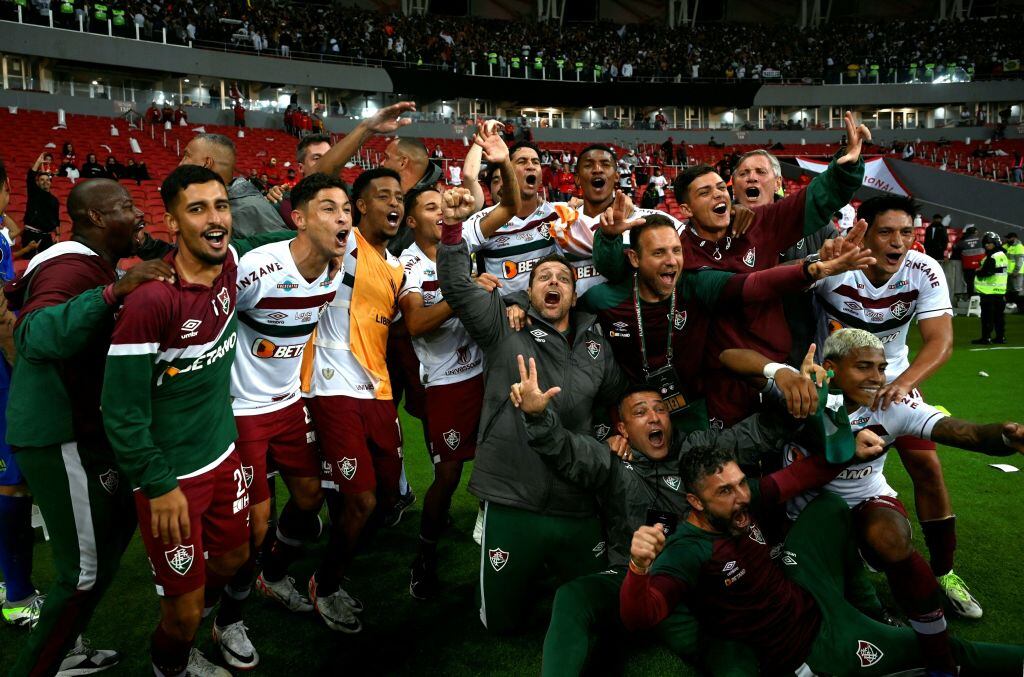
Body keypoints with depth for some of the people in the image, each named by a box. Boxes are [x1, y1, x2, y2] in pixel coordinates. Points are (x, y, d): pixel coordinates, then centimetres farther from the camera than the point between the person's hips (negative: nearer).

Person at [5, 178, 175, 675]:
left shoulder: (90, 263, 12)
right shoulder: (74, 266, -20)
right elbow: (35, 337, -39)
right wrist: (115, 291, -46)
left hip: (80, 429, 10)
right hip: (63, 439, -10)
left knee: (116, 528, 20)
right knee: (88, 570, -2)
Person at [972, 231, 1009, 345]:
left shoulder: (992, 258, -16)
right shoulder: (1003, 256, 14)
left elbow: (984, 273, -20)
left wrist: (978, 271, 2)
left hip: (989, 291, -9)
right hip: (1001, 290, 9)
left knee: (987, 316, -6)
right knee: (999, 315, 13)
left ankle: (986, 338, -5)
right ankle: (1001, 337, 16)